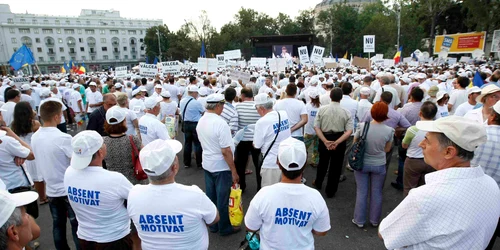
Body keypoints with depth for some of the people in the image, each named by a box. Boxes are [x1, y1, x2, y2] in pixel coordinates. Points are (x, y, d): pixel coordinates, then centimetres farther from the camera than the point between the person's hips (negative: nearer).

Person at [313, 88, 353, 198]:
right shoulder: (346, 112, -10)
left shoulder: (321, 109, -10)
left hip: (324, 139, 1)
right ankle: (330, 191, 25)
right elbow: (349, 131, -16)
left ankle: (318, 184, 44)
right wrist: (337, 142, -20)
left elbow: (316, 127, -13)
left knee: (323, 163, 24)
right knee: (335, 166, 14)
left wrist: (325, 141, -17)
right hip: (339, 141, -1)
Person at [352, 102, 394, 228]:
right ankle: (375, 220, 32)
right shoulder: (389, 130, -15)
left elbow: (355, 143, -1)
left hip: (362, 163, 0)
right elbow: (387, 149, -2)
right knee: (376, 193, 17)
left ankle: (359, 220, 24)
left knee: (362, 192, 12)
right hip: (379, 165, 0)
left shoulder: (362, 126, -17)